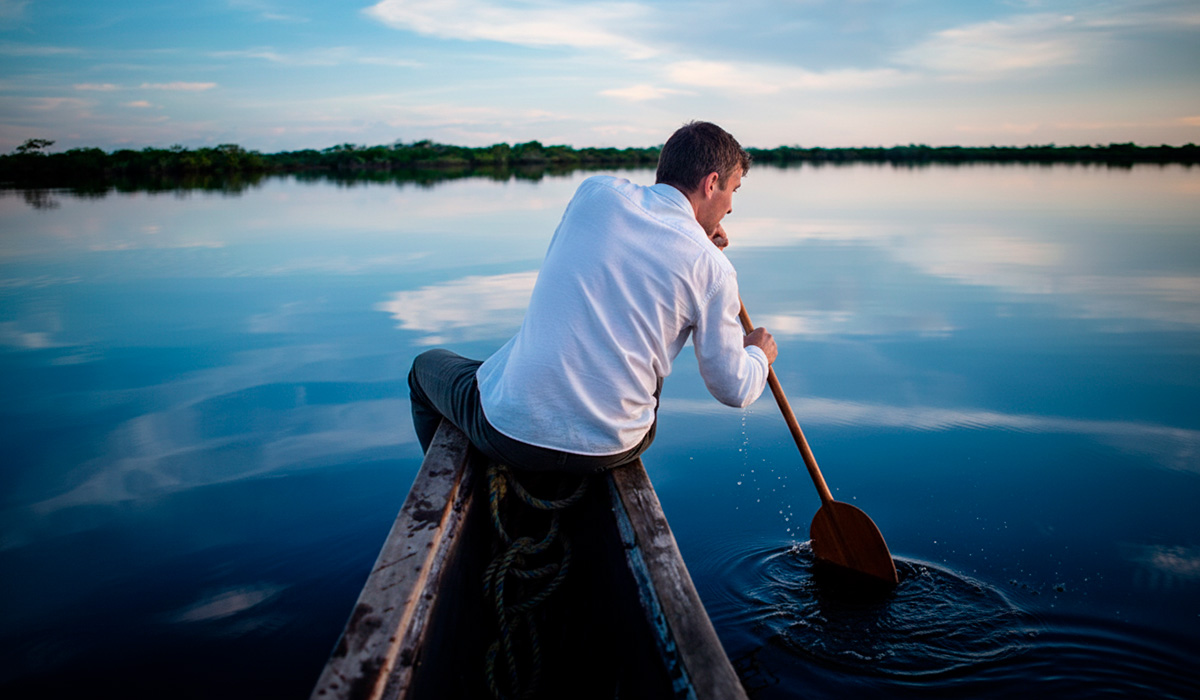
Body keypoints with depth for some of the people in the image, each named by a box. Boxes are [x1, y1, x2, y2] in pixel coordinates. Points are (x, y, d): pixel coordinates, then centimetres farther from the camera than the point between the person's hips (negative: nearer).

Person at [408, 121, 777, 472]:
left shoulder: (596, 191, -2)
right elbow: (734, 390, 1)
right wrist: (757, 355, 25)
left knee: (427, 364, 31)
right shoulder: (712, 268, -7)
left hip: (510, 430, 0)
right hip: (613, 446, 1)